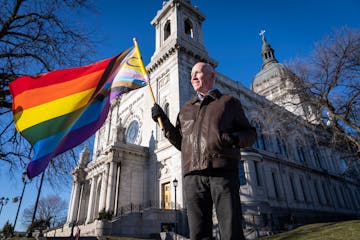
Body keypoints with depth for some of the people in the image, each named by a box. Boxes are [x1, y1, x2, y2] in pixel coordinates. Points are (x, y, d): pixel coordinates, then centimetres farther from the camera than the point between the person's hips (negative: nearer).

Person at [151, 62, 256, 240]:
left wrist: (234, 138, -9)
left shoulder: (229, 102, 16)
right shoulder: (186, 108, 25)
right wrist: (164, 121, 10)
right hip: (193, 176, 3)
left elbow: (250, 134, 13)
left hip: (223, 172, -2)